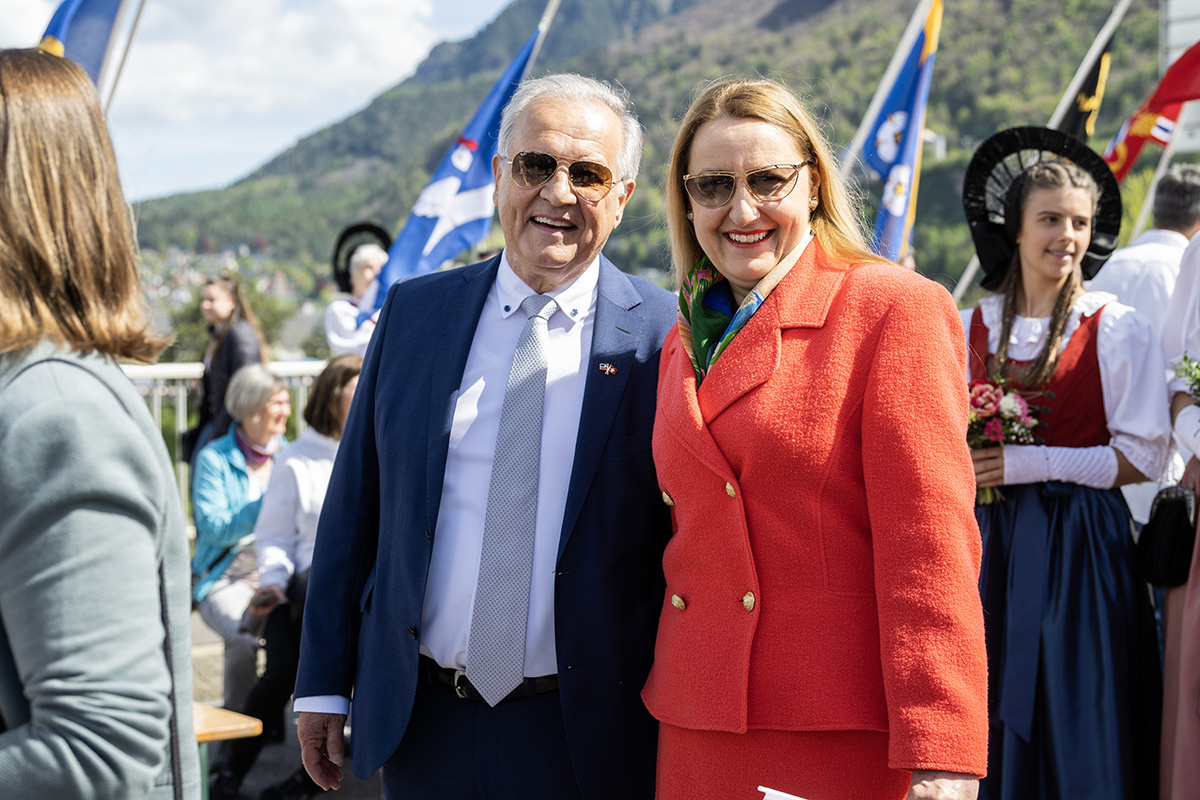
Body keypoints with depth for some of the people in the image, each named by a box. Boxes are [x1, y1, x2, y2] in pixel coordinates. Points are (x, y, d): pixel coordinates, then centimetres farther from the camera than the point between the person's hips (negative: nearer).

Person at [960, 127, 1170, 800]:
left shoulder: (1117, 329, -4)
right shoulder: (971, 328, 7)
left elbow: (1142, 456, -7)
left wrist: (1032, 464, -13)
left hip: (1079, 546, -3)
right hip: (991, 542, 3)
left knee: (1074, 729, 0)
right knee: (996, 725, 6)